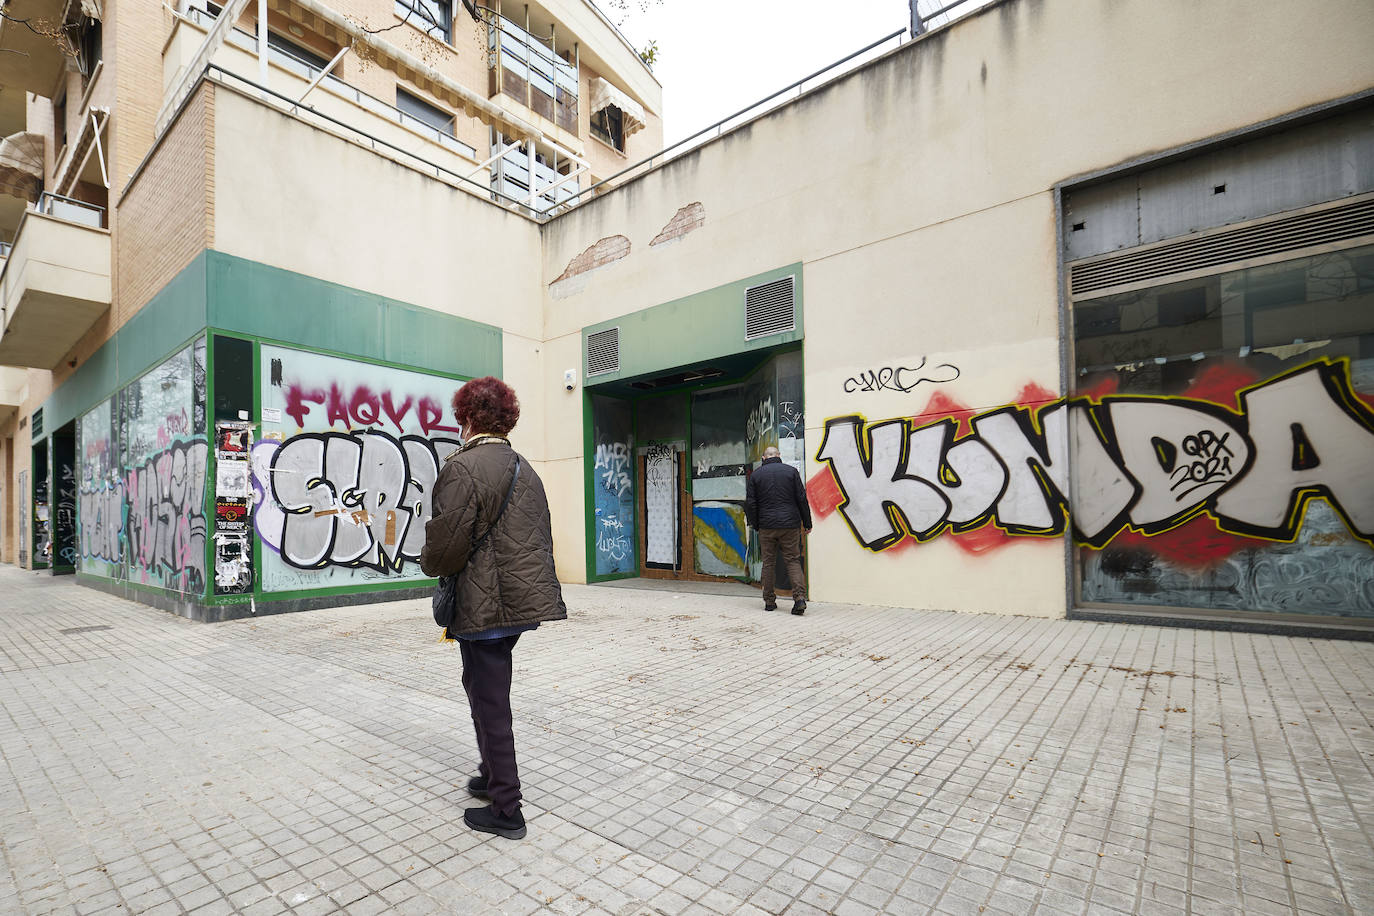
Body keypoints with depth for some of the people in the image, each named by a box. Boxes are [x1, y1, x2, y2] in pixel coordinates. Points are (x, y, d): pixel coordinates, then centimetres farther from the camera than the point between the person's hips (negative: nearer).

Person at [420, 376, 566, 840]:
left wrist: (429, 563, 5)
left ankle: (506, 811, 17)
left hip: (487, 604, -9)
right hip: (524, 596, 9)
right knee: (481, 684, 25)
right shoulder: (525, 469, 12)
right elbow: (540, 536, 15)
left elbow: (446, 543, -18)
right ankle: (494, 775, 40)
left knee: (490, 702, 4)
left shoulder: (461, 468, -15)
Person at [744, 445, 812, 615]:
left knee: (769, 563, 9)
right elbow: (802, 499, 1)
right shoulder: (791, 471, 3)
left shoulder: (755, 475, 4)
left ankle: (769, 601, 14)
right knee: (793, 560, 5)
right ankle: (800, 597, -8)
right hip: (790, 524, 0)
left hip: (767, 526, 0)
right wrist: (807, 523, 7)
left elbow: (750, 504, 2)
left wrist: (754, 525, 12)